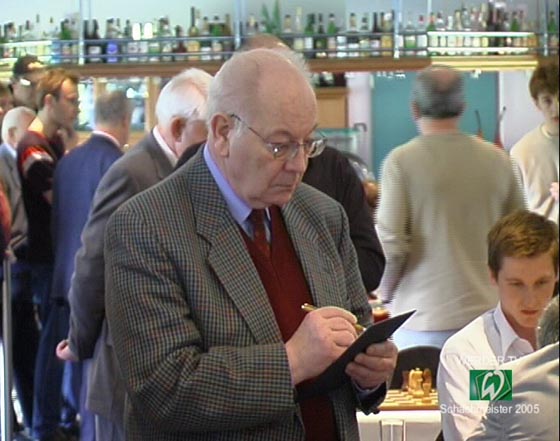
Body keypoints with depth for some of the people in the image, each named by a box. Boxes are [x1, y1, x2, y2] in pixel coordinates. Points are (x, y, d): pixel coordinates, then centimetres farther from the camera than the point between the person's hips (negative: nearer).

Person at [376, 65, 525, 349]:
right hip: (487, 310, 4)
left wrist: (385, 292, 7)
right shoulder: (497, 160, 4)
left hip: (424, 318, -4)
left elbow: (390, 243, -11)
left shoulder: (401, 161, -8)